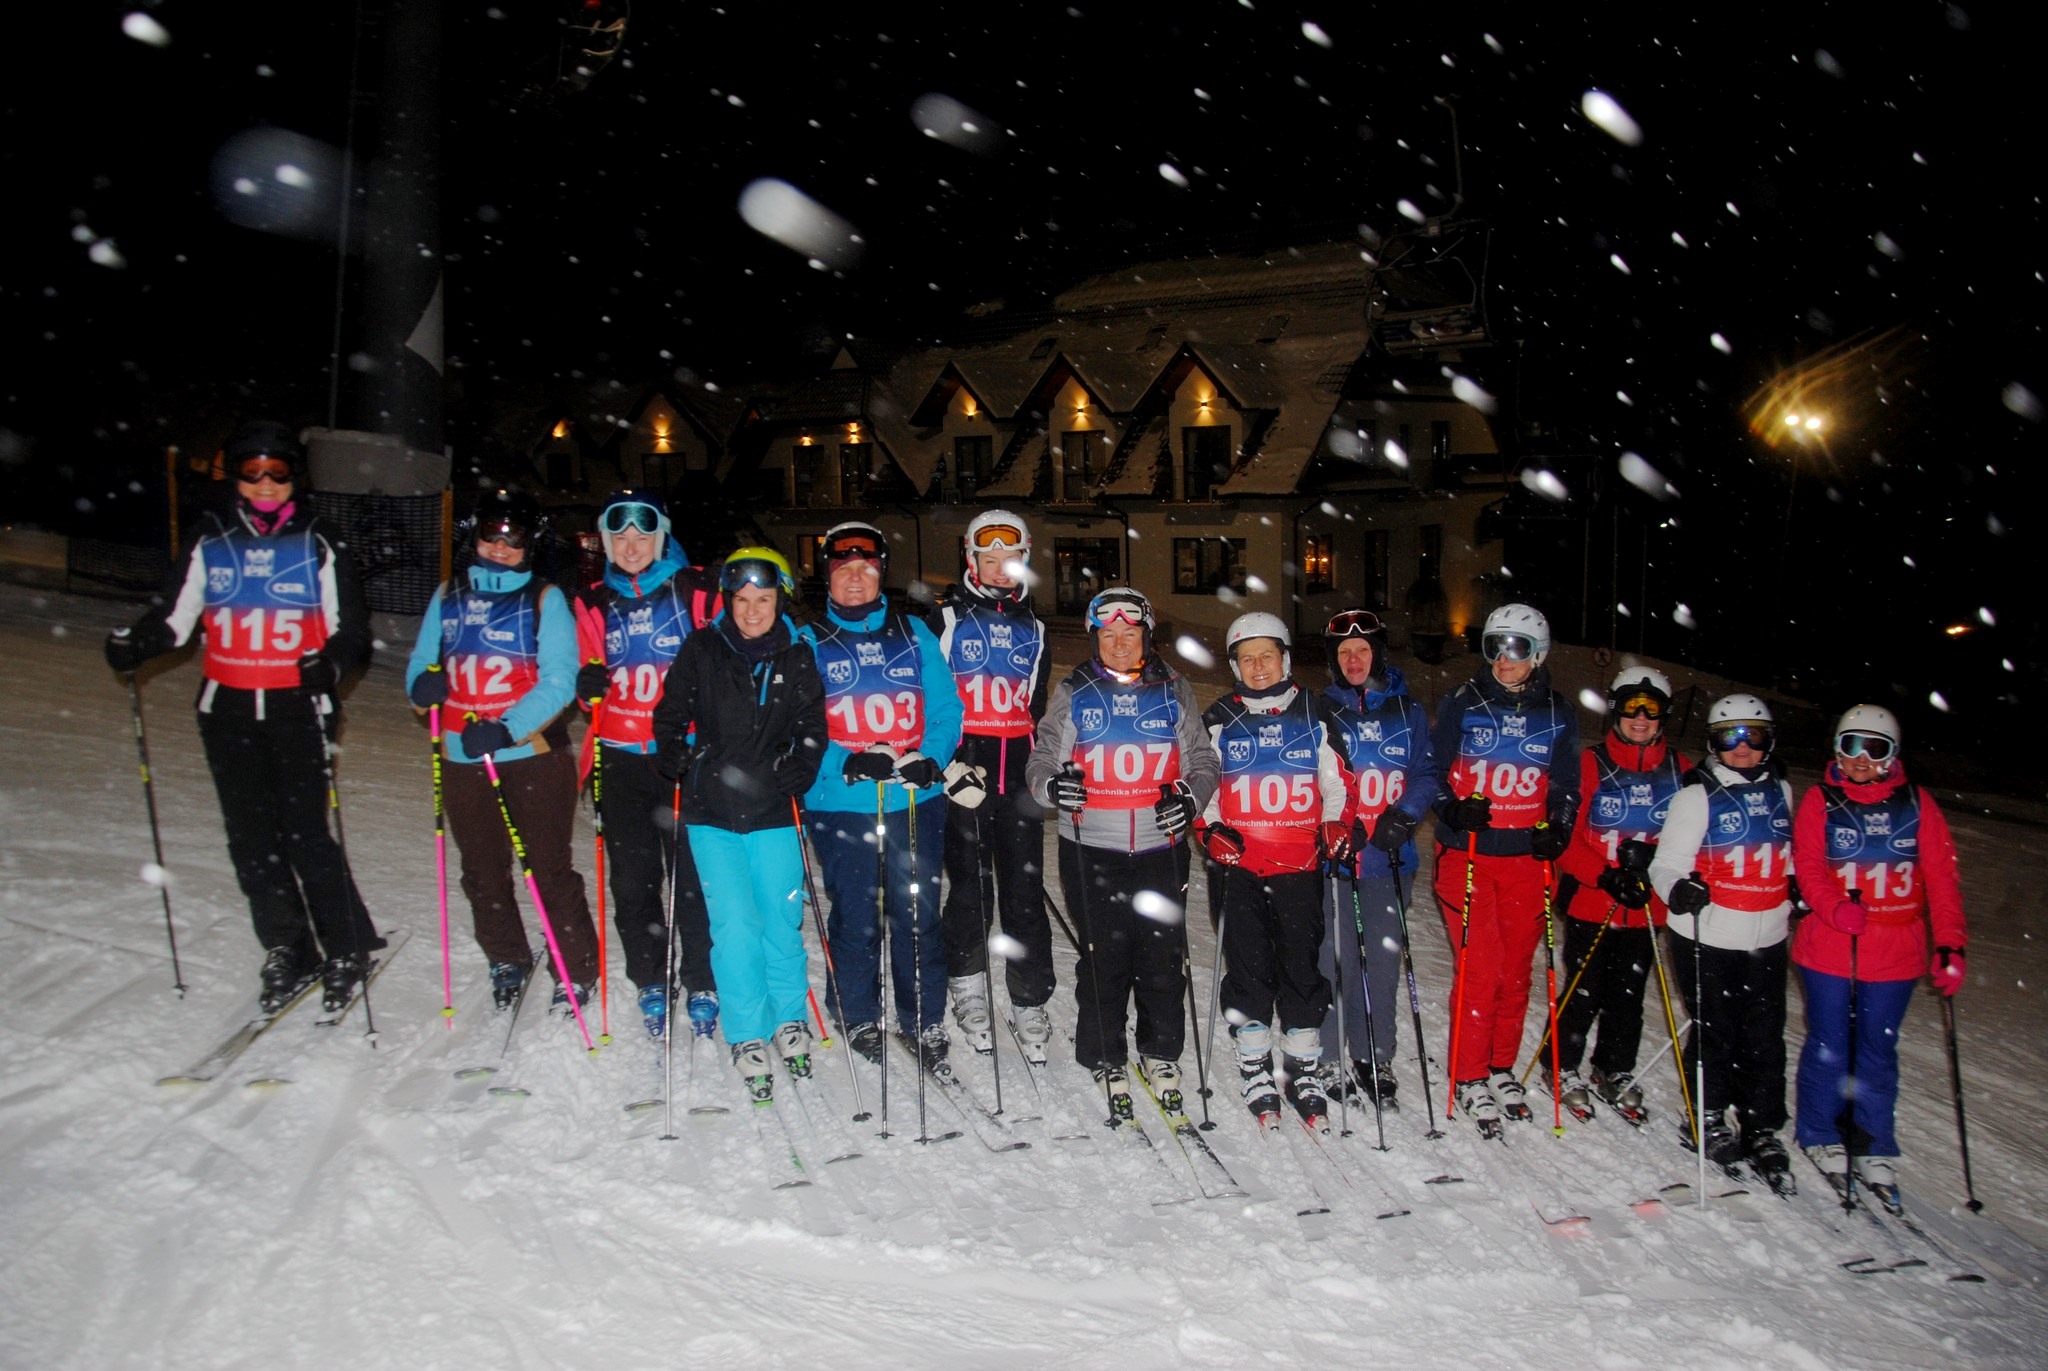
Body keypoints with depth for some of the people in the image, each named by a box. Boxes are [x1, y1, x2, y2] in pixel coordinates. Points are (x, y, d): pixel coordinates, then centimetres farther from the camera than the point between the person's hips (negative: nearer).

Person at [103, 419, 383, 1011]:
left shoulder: (318, 546, 2)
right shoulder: (210, 541, 9)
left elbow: (351, 629, 3)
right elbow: (175, 617, 12)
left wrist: (330, 663, -17)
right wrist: (135, 644, -7)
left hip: (298, 708, -3)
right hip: (228, 711, 3)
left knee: (306, 834, -7)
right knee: (251, 839, 5)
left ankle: (347, 952, 7)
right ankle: (287, 953, 18)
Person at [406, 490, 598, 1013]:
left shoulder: (545, 599, -2)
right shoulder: (448, 597, 13)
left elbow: (558, 681, -11)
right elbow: (421, 662, 13)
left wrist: (506, 729, -23)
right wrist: (424, 684, -12)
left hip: (534, 755, -4)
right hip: (463, 759, 5)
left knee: (550, 869, -1)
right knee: (482, 872, 14)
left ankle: (577, 971, 13)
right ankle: (507, 961, 33)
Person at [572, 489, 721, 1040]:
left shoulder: (695, 590, 1)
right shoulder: (593, 602, 12)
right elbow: (591, 689, 16)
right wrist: (589, 686, -7)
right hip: (620, 760, 3)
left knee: (693, 873, -3)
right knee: (633, 878, 7)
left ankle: (702, 983, 12)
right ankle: (650, 980, 23)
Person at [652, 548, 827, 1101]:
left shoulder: (797, 657, 5)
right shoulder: (700, 651, 2)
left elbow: (813, 727, 11)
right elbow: (670, 717, 9)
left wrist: (798, 771, -4)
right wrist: (679, 762, -6)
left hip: (772, 811, 1)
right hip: (711, 811, -1)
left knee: (783, 920, 2)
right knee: (735, 924, -7)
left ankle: (790, 1018, 27)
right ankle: (747, 1035, 11)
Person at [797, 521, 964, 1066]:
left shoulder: (913, 633, 9)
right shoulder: (807, 642, 4)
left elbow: (945, 708, 5)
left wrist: (931, 759, -13)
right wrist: (845, 763, -18)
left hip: (916, 800, 1)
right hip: (839, 802, -1)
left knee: (918, 915, 6)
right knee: (854, 916, 8)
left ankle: (925, 1020, 22)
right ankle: (859, 1017, 28)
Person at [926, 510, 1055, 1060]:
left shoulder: (1032, 628, 17)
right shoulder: (947, 618, 4)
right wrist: (946, 764, -11)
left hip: (1018, 773, 3)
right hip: (963, 768, -3)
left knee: (1025, 890, 0)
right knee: (970, 886, 1)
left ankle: (1031, 1001, 7)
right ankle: (968, 988, 18)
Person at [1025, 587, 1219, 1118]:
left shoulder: (1173, 690, 8)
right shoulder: (1073, 692, 6)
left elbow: (1203, 760, 12)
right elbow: (1041, 758, 5)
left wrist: (1191, 796, -7)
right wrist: (1052, 784, -17)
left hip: (1162, 848, 1)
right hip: (1092, 849, -1)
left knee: (1163, 955, 5)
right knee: (1104, 958, 1)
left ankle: (1162, 1054, 24)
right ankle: (1106, 1060, 20)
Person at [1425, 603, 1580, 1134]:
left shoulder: (1558, 714, 6)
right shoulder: (1464, 703, 0)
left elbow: (1567, 785, 13)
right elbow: (1433, 768, 4)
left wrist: (1557, 829, -5)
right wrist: (1453, 810, -14)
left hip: (1527, 857, 3)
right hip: (1466, 854, -2)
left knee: (1516, 968, 9)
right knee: (1479, 966, -7)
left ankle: (1502, 1069, 27)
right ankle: (1470, 1077, 8)